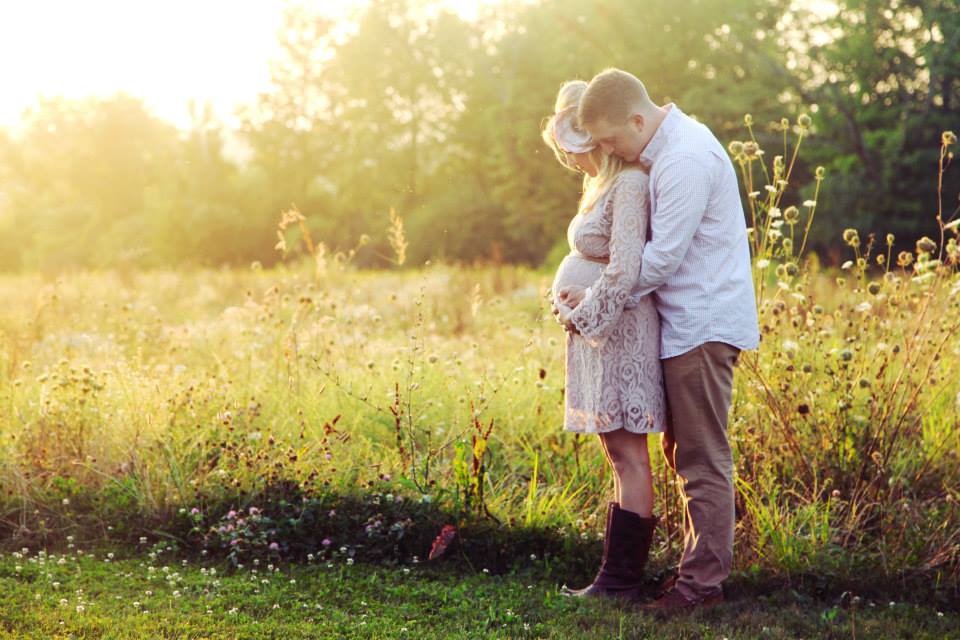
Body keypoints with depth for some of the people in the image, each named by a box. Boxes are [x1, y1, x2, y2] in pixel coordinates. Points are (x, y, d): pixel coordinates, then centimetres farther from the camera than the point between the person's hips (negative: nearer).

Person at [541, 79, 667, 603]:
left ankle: (621, 580, -1)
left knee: (628, 457, -5)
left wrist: (582, 317, -13)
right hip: (597, 330, 10)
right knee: (619, 456, 12)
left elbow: (624, 271, -22)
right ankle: (620, 574, 17)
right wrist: (570, 298, 13)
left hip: (620, 329, -10)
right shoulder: (603, 183, 17)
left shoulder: (630, 184, -15)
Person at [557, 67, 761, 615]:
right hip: (688, 322, 10)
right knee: (684, 451, 15)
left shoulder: (685, 162, -20)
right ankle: (699, 564, 23)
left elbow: (661, 259, -20)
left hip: (703, 324, -10)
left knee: (702, 457, -5)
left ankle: (704, 580, 0)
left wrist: (596, 298, -8)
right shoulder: (670, 146, 12)